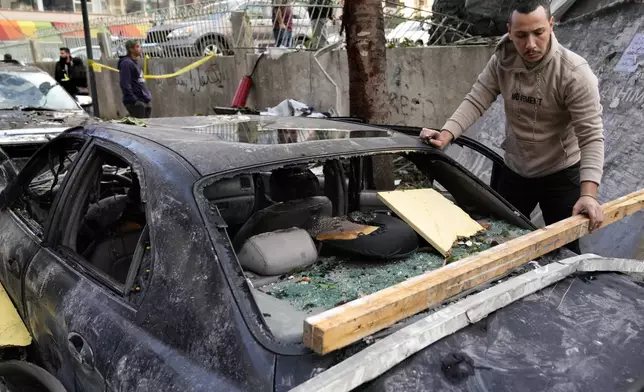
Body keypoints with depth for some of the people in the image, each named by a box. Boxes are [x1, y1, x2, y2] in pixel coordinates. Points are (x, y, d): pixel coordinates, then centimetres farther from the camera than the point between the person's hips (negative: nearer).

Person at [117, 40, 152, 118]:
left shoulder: (136, 63, 19)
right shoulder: (126, 63, -10)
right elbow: (125, 85, -17)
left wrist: (148, 96, 16)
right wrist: (134, 100, -20)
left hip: (146, 101, 9)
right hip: (136, 103, -9)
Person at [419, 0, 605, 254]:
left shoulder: (574, 72, -24)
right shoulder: (502, 61, -10)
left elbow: (591, 136, -26)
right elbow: (476, 101, -11)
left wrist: (589, 194, -36)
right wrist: (445, 135, -29)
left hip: (561, 174, -4)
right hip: (514, 170, 4)